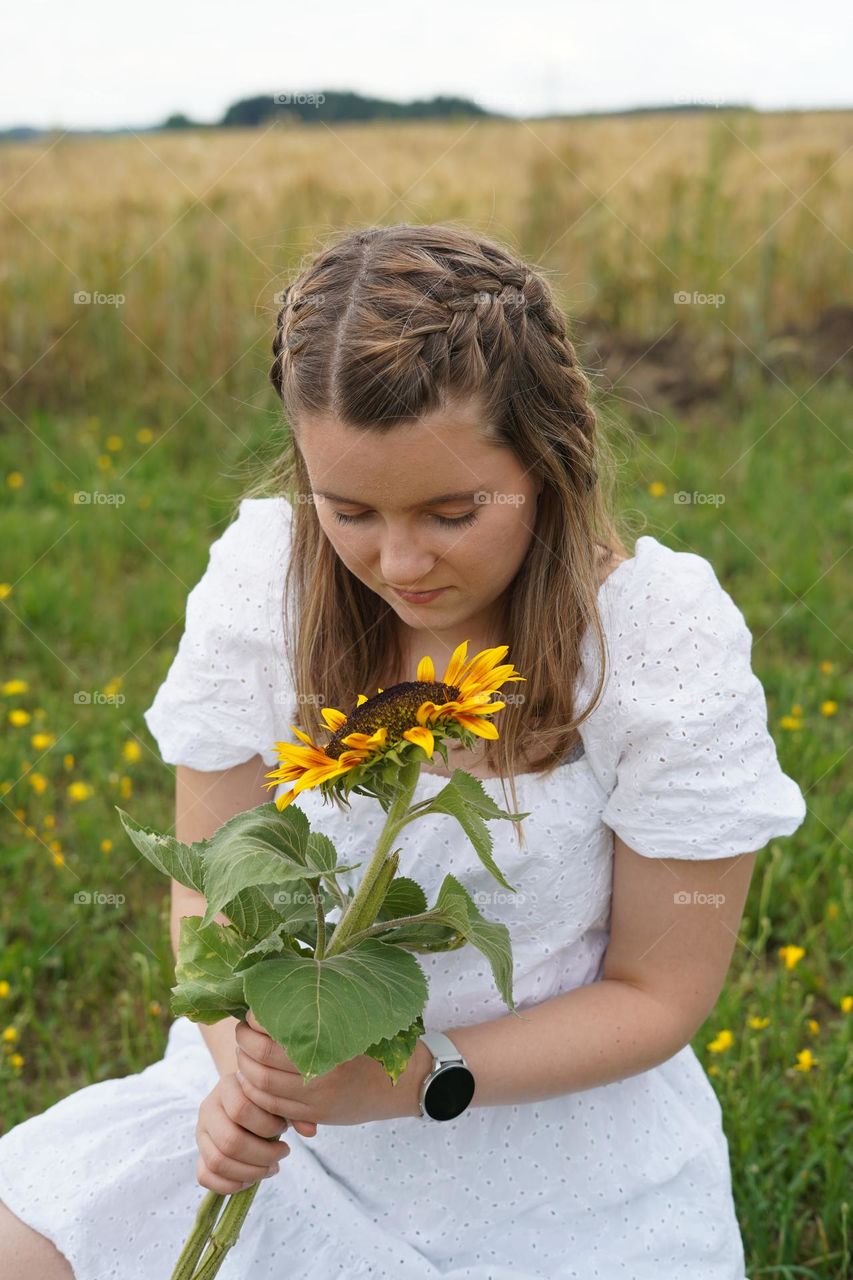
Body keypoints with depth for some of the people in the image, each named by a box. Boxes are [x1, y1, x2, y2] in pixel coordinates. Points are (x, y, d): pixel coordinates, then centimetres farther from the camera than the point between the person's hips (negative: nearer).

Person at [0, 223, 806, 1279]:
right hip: (287, 1099, 1)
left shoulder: (665, 641, -20)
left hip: (557, 1146, 0)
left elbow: (658, 992, -12)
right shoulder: (264, 575, -14)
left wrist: (408, 1077, -24)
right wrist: (240, 1065, -23)